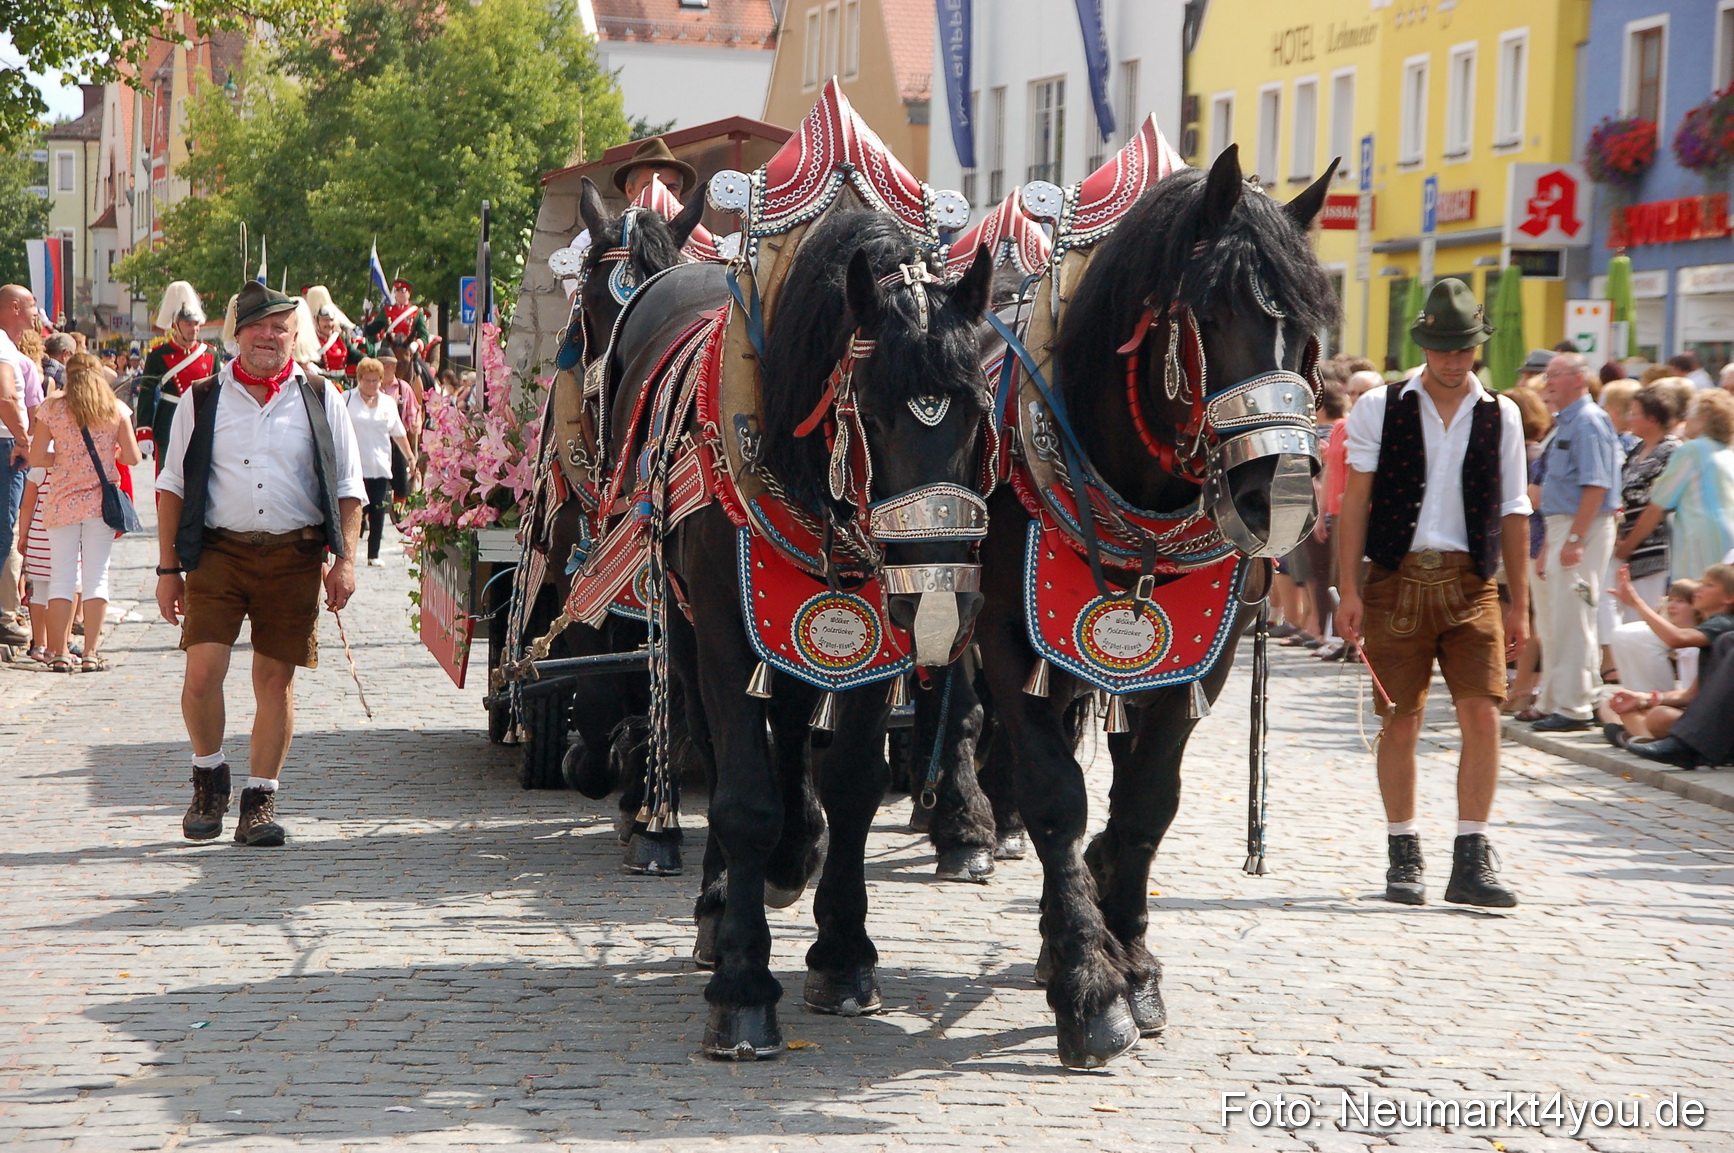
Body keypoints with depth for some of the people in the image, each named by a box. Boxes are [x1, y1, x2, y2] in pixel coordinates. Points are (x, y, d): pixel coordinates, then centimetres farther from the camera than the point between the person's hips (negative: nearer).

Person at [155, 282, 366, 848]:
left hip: (294, 557, 0)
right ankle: (209, 779, 12)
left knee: (276, 680, 1)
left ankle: (260, 800, 13)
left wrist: (345, 559, -1)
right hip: (218, 551, 0)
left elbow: (348, 488, 10)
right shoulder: (203, 400, 9)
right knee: (202, 671, -12)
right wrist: (168, 568, 5)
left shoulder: (321, 400, 9)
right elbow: (172, 486, 10)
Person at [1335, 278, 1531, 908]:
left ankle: (1470, 861, -3)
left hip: (1471, 583, 1)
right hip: (1397, 578, -1)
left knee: (1483, 715, -8)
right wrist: (1349, 590, -4)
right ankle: (1403, 856, 14)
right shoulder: (1379, 407, 5)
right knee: (1400, 720, 2)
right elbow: (1355, 499, 3)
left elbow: (1512, 512, 11)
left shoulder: (1500, 415, 9)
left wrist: (1519, 602, 9)